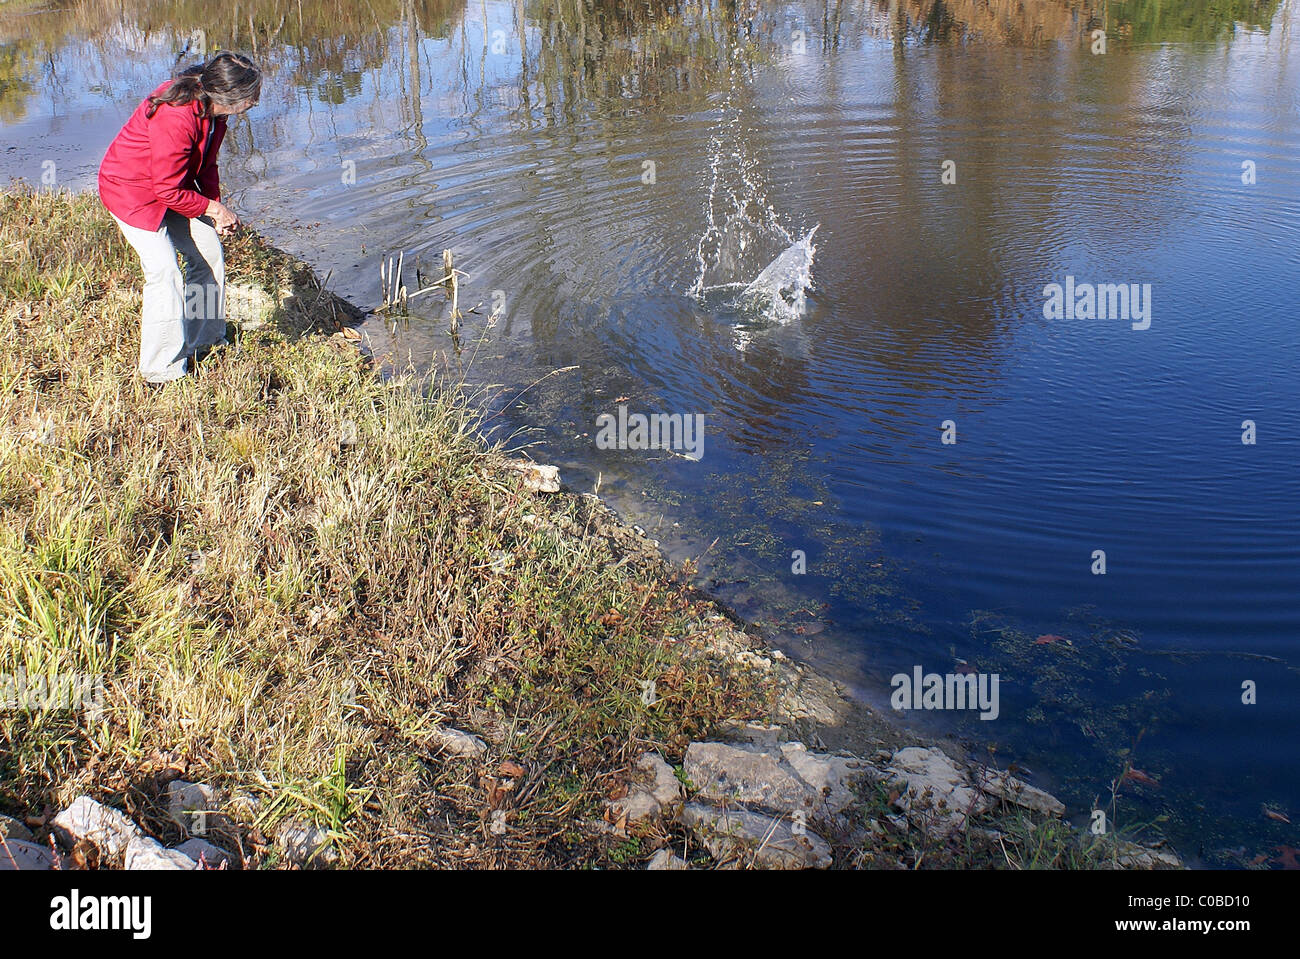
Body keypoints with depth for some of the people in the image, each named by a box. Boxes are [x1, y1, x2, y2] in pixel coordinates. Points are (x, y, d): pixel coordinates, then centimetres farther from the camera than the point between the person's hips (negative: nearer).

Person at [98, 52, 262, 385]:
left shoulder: (210, 105, -8)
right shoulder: (175, 118, -36)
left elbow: (206, 163, 7)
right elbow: (170, 191, -28)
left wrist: (217, 207, -3)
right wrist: (213, 209, -15)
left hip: (172, 184, 9)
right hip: (133, 191, -9)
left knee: (209, 252, 7)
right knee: (164, 270, -16)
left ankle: (204, 344, 22)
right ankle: (164, 370, -8)